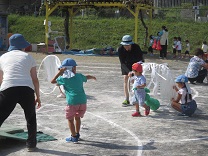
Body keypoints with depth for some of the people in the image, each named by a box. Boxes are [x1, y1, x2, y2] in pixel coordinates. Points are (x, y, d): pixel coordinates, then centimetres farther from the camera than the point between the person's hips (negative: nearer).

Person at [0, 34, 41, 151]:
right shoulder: (28, 57, 17)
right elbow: (35, 80, 13)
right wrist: (38, 97, 20)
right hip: (27, 90, 0)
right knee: (31, 117, 23)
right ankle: (31, 144, 28)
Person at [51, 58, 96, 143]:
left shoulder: (64, 78, -2)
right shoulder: (79, 76, 12)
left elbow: (52, 81, 7)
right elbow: (87, 77, 34)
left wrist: (59, 72, 6)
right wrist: (93, 77, 57)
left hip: (72, 102, -5)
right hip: (82, 100, 5)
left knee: (70, 119, 10)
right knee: (77, 117, 23)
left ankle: (74, 137, 10)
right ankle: (77, 134, 33)